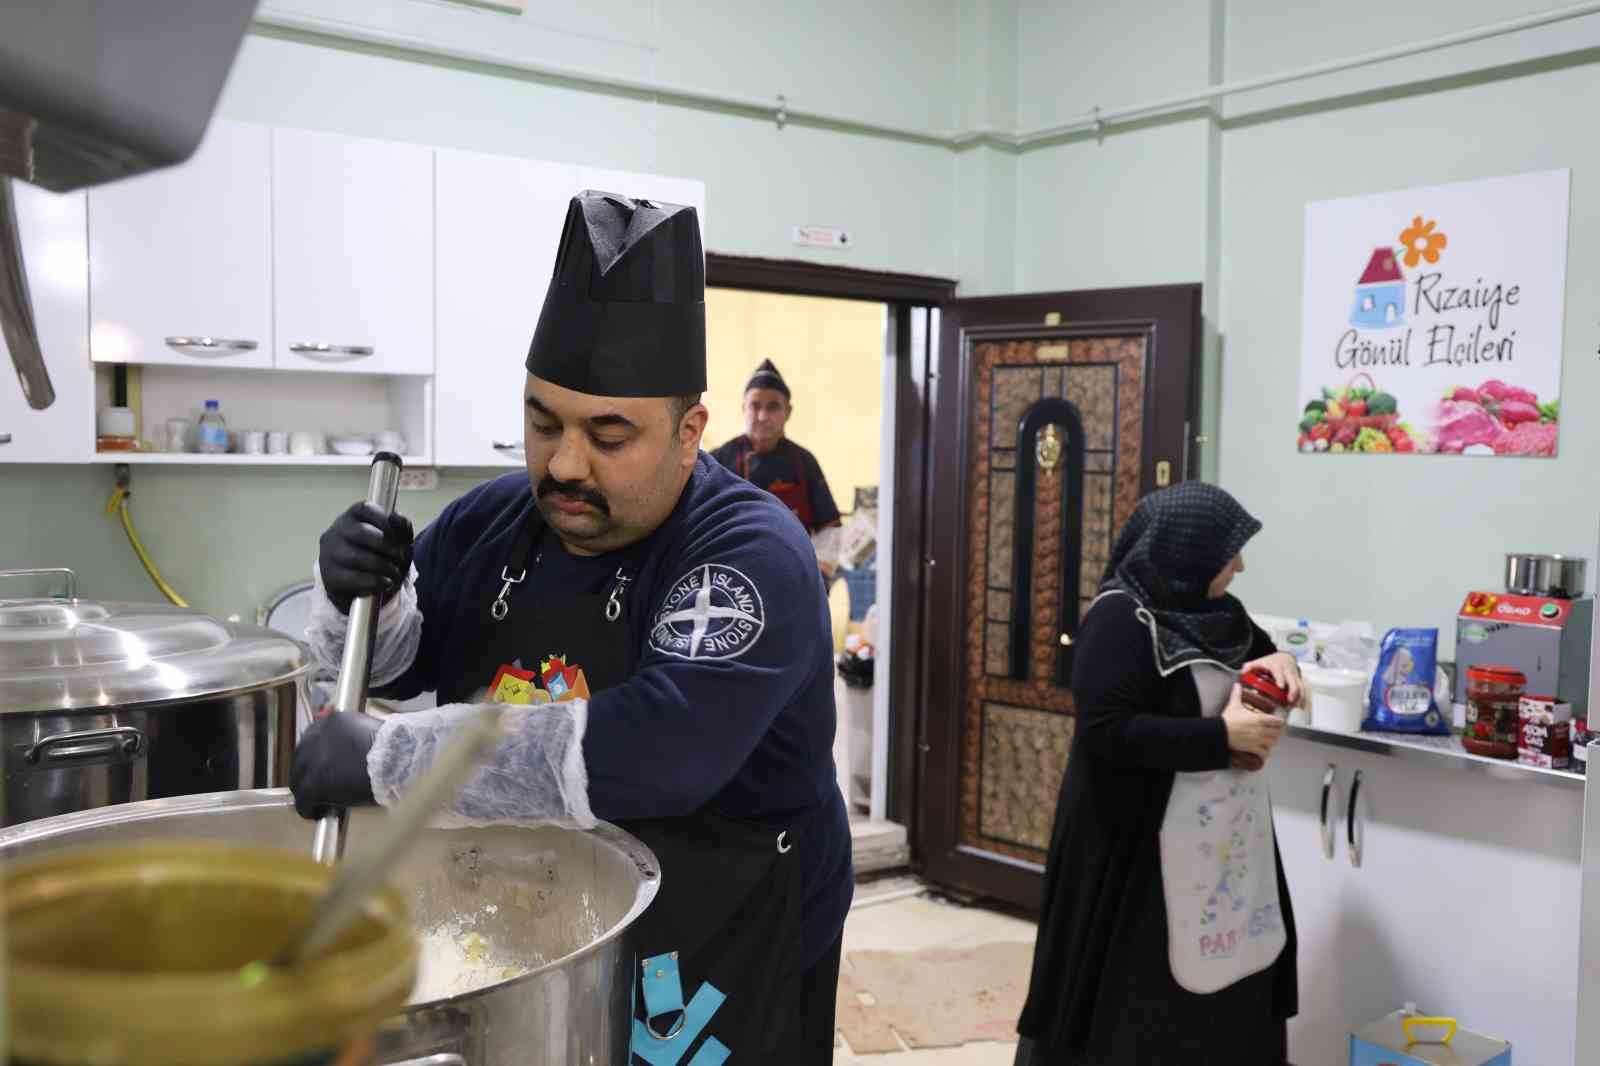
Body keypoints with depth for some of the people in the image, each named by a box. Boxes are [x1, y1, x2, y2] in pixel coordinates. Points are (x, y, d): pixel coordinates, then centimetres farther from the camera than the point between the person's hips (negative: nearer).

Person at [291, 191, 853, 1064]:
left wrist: (386, 760, -33)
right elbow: (392, 663, 8)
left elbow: (656, 752, -37)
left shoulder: (752, 555, -23)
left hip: (711, 977, -5)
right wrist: (358, 595, -15)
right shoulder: (493, 520, -2)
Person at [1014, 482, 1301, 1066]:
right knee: (1140, 998, 2)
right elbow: (1106, 732, -24)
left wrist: (1279, 659, -2)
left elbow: (1260, 649, 23)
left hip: (1224, 837, 8)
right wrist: (1222, 735, -22)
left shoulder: (1215, 611, 7)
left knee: (1224, 974, 14)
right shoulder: (1121, 619, -17)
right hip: (1138, 841, -8)